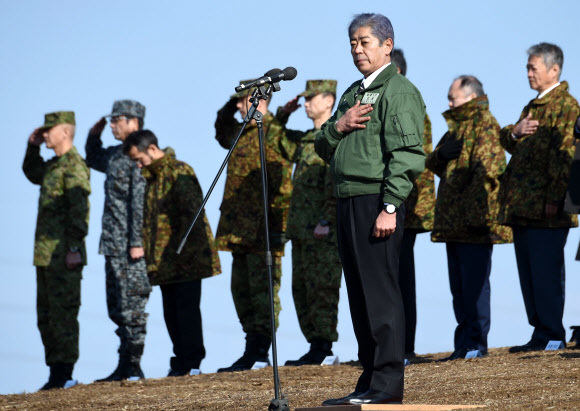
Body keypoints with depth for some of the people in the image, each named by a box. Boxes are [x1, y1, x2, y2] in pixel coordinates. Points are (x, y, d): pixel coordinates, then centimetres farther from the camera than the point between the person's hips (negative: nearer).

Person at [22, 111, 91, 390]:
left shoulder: (74, 166, -12)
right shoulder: (53, 166, 17)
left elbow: (79, 210, -19)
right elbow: (32, 174, 38)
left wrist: (74, 248, -24)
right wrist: (33, 146, 22)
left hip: (64, 255, -10)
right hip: (46, 255, 10)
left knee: (62, 313, -7)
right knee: (46, 315, 12)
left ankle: (64, 374, -5)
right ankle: (56, 373, 16)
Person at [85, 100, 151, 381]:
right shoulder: (115, 155, 15)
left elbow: (141, 202, -19)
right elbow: (93, 160, 38)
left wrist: (137, 242, -22)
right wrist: (94, 135, 19)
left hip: (130, 245, -10)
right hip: (113, 244, 10)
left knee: (131, 306, -6)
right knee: (117, 308, 11)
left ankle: (133, 367, -3)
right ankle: (124, 367, 15)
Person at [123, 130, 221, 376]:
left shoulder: (179, 172, -11)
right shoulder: (150, 178, 17)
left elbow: (192, 213, -17)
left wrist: (185, 251, -21)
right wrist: (149, 253, 12)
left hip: (186, 260, -9)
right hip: (165, 261, 9)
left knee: (186, 308, -7)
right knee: (171, 312, 9)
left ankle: (191, 363, -4)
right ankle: (181, 361, 13)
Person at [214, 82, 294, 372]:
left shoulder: (273, 133, -9)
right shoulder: (244, 134, 17)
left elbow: (283, 184, -16)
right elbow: (222, 132, 41)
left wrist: (279, 226, -20)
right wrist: (229, 108, 21)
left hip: (262, 228, -10)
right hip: (240, 229, 10)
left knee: (262, 290, -7)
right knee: (242, 289, 11)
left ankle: (258, 352, -7)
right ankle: (253, 350, 16)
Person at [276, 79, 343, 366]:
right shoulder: (305, 139, 20)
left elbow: (336, 182, -16)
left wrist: (327, 220, -22)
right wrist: (283, 114, 21)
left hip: (324, 229, -9)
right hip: (301, 229, 9)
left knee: (321, 288, -8)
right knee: (302, 289, 8)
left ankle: (322, 349, -7)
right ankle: (316, 346, 11)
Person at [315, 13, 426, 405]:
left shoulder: (399, 91, -6)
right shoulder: (353, 93, 22)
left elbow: (407, 156, -15)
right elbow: (323, 148, 22)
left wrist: (390, 207, -22)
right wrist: (338, 126, 0)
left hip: (378, 202, -9)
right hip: (348, 201, 9)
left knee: (380, 292, -10)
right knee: (360, 295, 10)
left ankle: (387, 384, -9)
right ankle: (370, 381, 16)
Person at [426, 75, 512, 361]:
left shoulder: (485, 123, -7)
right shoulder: (457, 126, 22)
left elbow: (486, 171, -17)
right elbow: (433, 164, 22)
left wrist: (473, 211, -23)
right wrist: (440, 154, -3)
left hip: (475, 220, -10)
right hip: (453, 222, 10)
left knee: (474, 281, -8)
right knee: (459, 282, 11)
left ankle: (476, 341, -6)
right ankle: (465, 341, 16)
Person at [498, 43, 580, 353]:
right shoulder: (533, 106, 22)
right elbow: (508, 144, 23)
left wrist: (555, 198, -22)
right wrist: (514, 132, -2)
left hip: (546, 207, -9)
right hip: (522, 206, 9)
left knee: (545, 270, -8)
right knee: (528, 270, 10)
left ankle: (550, 334, -5)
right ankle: (541, 330, 14)